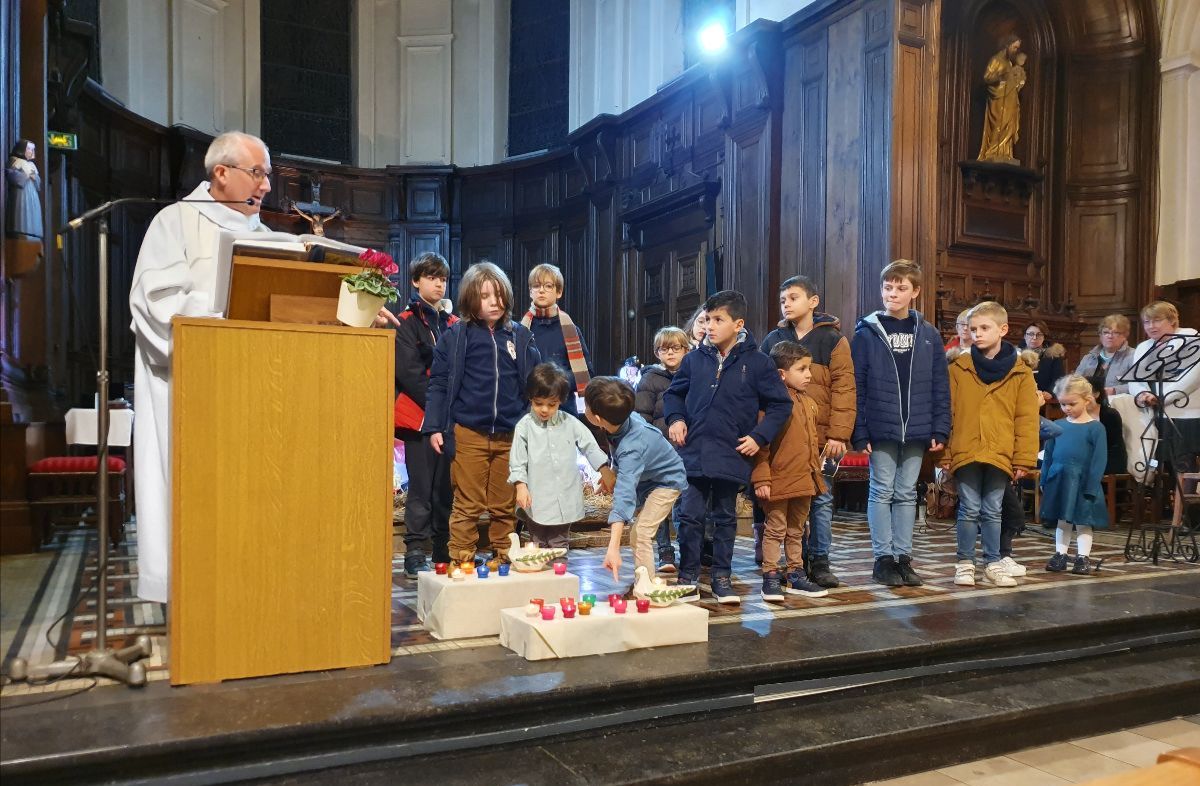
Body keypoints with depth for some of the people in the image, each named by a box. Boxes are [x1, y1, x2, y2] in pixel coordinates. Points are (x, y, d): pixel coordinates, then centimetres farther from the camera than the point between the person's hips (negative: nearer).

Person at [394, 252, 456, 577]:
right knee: (421, 486, -1)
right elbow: (409, 372, -9)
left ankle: (445, 551, 15)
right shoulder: (407, 322, 0)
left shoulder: (453, 323, 15)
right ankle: (415, 553, 7)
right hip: (419, 415, -4)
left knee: (446, 486, 7)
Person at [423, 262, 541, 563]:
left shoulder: (520, 335, 7)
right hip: (468, 434, -2)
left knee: (505, 506, 11)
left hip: (510, 436, 3)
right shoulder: (456, 335, 0)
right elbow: (439, 383, 1)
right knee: (467, 505, 5)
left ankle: (504, 559, 24)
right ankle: (461, 560, 15)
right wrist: (434, 427, -5)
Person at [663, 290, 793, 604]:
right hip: (693, 454, 2)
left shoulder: (758, 363, -4)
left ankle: (721, 577, 25)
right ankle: (687, 575, 19)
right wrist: (675, 418, -1)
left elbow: (781, 404, 2)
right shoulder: (695, 359, 2)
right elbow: (674, 393, 17)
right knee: (690, 516, 4)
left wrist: (759, 436, -8)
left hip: (731, 457, -1)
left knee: (726, 519, 12)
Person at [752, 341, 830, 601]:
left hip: (804, 480, 8)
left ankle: (796, 576, 27)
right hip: (778, 480, -8)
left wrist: (816, 471, 21)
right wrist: (761, 478, -19)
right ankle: (770, 578, 11)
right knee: (775, 529, 2)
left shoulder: (809, 404, 12)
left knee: (796, 531, 17)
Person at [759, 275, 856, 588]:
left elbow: (844, 389, -5)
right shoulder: (773, 340, 9)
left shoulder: (832, 339, 1)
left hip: (820, 437, -2)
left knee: (821, 499, 5)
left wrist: (839, 434, -12)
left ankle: (819, 561, 16)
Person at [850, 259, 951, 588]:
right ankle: (884, 558, 11)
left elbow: (940, 386, 7)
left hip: (917, 431, 3)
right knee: (882, 492, 3)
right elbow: (855, 386, -5)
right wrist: (859, 432, -10)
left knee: (907, 494, 10)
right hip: (881, 429, -3)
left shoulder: (928, 334, 6)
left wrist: (940, 429, 0)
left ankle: (903, 556, 19)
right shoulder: (867, 332, -2)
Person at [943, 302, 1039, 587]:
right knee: (969, 510, 4)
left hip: (1000, 455, 1)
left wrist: (1023, 458, -2)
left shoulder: (1020, 373, 3)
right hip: (966, 453, -1)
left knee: (992, 512, 11)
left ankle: (993, 564, 22)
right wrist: (945, 453, -1)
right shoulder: (958, 368, 2)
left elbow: (1026, 420, 2)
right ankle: (965, 563, 15)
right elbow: (947, 413, 2)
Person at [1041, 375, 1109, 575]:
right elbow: (1049, 456, 9)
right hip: (1059, 481, 4)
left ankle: (1083, 557, 13)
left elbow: (1099, 460, -9)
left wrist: (1091, 488, -13)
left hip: (1082, 483, -4)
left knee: (1083, 523, 5)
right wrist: (1044, 481, 7)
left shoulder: (1095, 428, -7)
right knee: (1062, 521, 14)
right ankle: (1060, 555, 21)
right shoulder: (1058, 426, 5)